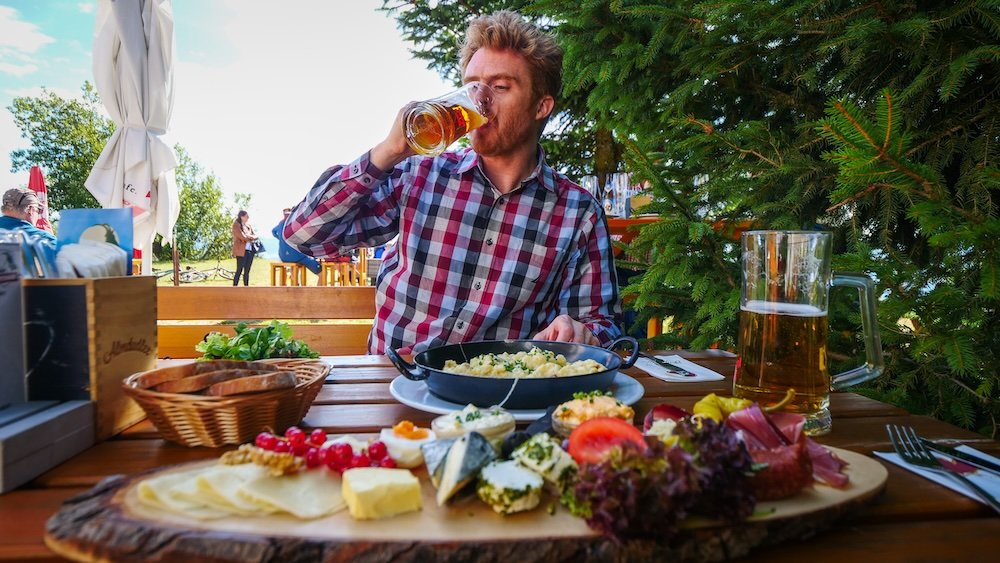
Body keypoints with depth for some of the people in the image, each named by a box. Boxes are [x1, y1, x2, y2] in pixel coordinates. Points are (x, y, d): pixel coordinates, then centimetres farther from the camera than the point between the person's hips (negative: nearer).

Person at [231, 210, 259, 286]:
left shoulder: (249, 225, 16)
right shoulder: (236, 225, -5)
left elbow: (255, 235, 9)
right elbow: (243, 237, -15)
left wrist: (248, 237, -9)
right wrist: (251, 237, 0)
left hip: (250, 250, 6)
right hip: (241, 251, -6)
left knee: (247, 271, 7)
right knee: (239, 271, -7)